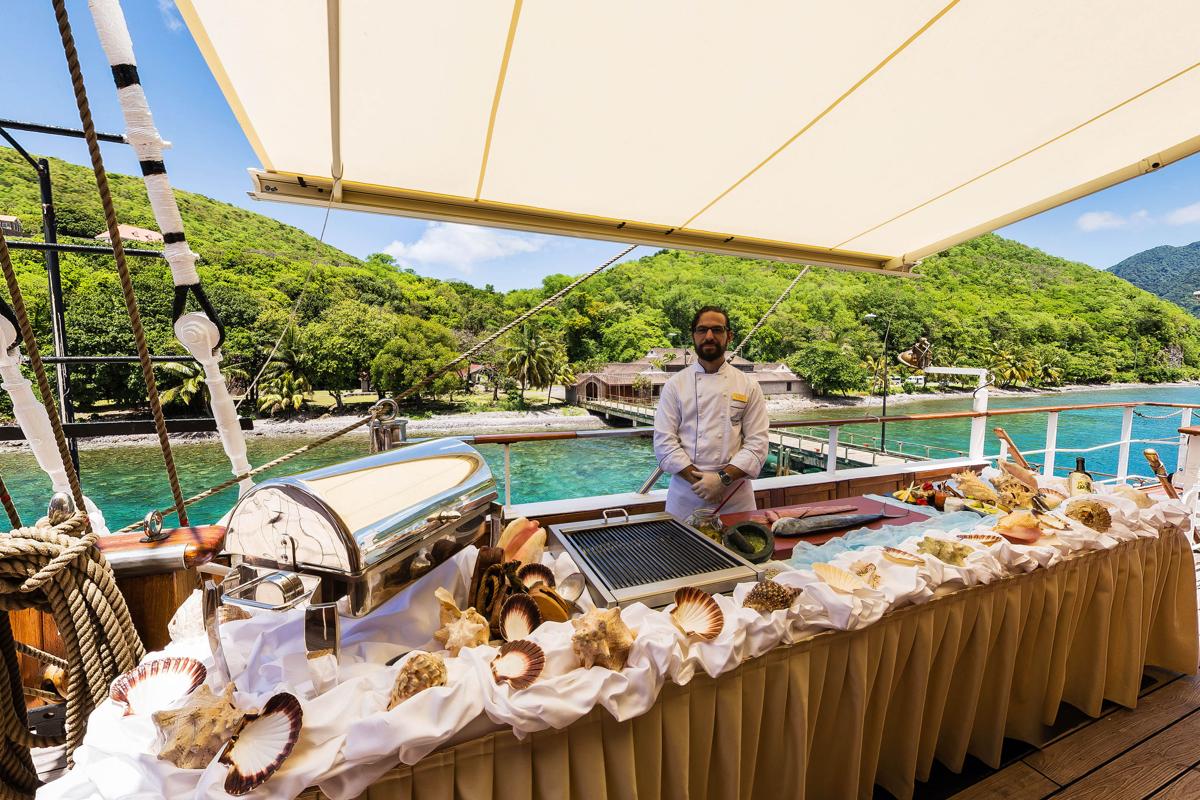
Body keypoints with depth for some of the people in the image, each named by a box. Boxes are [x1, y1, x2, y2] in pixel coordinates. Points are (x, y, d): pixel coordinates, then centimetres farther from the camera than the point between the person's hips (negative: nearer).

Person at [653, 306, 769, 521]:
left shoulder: (748, 385, 2)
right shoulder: (675, 384, 0)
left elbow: (757, 444, -3)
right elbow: (664, 441, -6)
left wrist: (722, 478, -15)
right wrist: (698, 479, -15)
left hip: (735, 494, 1)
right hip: (686, 492, 0)